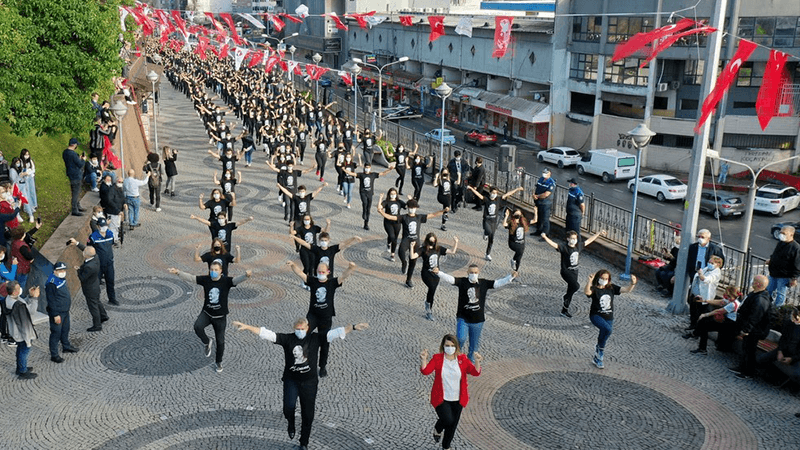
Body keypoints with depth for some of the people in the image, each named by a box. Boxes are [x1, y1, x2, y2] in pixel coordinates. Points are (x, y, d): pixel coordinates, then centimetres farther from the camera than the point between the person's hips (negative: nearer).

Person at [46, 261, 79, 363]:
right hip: (57, 313, -9)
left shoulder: (63, 279, 5)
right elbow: (51, 301, -22)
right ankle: (54, 355, 6)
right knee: (56, 333, -2)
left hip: (65, 311, 9)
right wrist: (55, 315, -21)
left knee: (65, 329, 24)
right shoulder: (51, 284, -23)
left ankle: (66, 346, 44)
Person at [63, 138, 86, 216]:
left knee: (77, 192, 22)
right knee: (76, 193, -3)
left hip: (71, 174, 10)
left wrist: (79, 159, 14)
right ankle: (75, 210, 2)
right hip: (75, 176, -10)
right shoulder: (73, 154, -24)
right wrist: (83, 159, -2)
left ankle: (78, 206, 33)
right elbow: (80, 165, -20)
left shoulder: (65, 152, 7)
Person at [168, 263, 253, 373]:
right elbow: (190, 277, -9)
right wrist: (178, 272, -24)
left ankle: (218, 362, 34)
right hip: (206, 313, 1)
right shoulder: (205, 279, -7)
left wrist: (246, 275, -54)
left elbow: (237, 279, -32)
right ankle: (206, 342, 2)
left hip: (220, 316, -1)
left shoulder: (226, 281, -15)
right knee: (197, 326, -30)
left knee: (220, 341, 7)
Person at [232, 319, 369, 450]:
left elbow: (335, 333, -12)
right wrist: (247, 327, -22)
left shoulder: (315, 338, -4)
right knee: (289, 407, -22)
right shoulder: (287, 339, -5)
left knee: (308, 415, 6)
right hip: (291, 381, -1)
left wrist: (353, 327, -22)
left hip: (309, 382, 1)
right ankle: (291, 424, 15)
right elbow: (267, 334, -13)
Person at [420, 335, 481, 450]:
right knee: (448, 420, -19)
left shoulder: (462, 359, -6)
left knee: (452, 425, 13)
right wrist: (423, 359, -37)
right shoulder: (437, 358, -9)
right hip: (441, 399, -2)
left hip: (457, 400, 3)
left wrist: (477, 362, -33)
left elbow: (476, 372, -14)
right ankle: (438, 429, 19)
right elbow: (426, 371, -19)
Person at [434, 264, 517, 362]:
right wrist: (438, 273, -34)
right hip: (463, 318, -2)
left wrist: (511, 277, -14)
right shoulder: (462, 282, -7)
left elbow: (499, 283, -2)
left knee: (474, 344, 12)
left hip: (478, 320, 2)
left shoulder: (484, 283, -1)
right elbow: (449, 279, -18)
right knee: (461, 339, -18)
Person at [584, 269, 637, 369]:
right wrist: (589, 281, -52)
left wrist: (632, 283, -24)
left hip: (609, 317, 5)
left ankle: (597, 358, 29)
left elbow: (626, 290, -4)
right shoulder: (594, 289, -11)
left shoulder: (611, 288, 3)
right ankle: (600, 349, -7)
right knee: (607, 329, -31)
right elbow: (586, 292, -34)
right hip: (596, 316, -5)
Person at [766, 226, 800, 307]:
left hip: (784, 276, -8)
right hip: (773, 274, 8)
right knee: (769, 291, 18)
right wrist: (770, 260, 10)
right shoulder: (780, 244, 5)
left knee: (780, 294, 5)